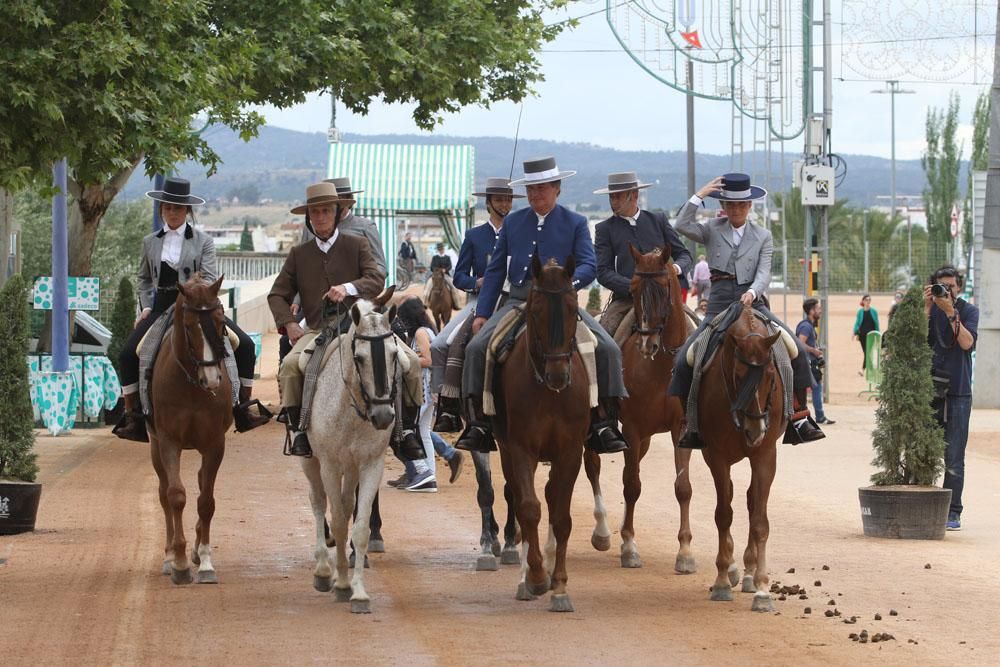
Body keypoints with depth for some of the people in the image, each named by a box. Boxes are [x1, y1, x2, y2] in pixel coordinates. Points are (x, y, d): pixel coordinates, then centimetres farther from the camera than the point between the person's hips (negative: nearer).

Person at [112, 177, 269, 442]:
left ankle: (242, 411, -8)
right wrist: (146, 307, 3)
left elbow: (209, 278, -6)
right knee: (128, 355, -17)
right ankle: (133, 417, -9)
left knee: (245, 345, -17)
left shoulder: (202, 241, 2)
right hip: (161, 308, 2)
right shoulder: (150, 242, 11)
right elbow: (144, 278, 19)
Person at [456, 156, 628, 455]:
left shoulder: (575, 223, 6)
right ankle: (478, 423, -16)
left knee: (608, 349, -21)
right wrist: (482, 313, 7)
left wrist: (568, 282, -27)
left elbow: (589, 266, -4)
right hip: (518, 301, 2)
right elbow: (495, 270, 14)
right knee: (477, 347, -20)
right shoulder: (512, 222, 13)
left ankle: (603, 423, -15)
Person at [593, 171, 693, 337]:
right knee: (604, 332, -25)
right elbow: (603, 272, 0)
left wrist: (676, 268, -10)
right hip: (625, 299, -1)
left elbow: (684, 255, 14)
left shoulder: (658, 220, 13)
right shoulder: (604, 229, 8)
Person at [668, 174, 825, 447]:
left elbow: (764, 273, -3)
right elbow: (682, 225, -10)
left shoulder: (762, 236, 9)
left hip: (753, 304, 0)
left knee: (797, 351, -15)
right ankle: (693, 423, 1)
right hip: (719, 307, 0)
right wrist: (699, 195, -12)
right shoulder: (712, 230, 7)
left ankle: (799, 420, -8)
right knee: (684, 360, -14)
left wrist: (752, 292, -23)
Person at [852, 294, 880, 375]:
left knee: (868, 351, -12)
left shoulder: (873, 311, 1)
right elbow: (857, 323, 5)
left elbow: (876, 323, 5)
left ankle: (863, 369, -19)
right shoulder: (860, 311, 3)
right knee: (865, 352, 9)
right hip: (862, 334, 2)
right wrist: (855, 333, -8)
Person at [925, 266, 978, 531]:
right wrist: (928, 307, -14)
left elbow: (967, 342, -11)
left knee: (954, 459, -3)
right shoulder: (930, 310, 7)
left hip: (958, 392, -2)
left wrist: (950, 312, -17)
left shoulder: (968, 311, 4)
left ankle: (952, 513, 1)